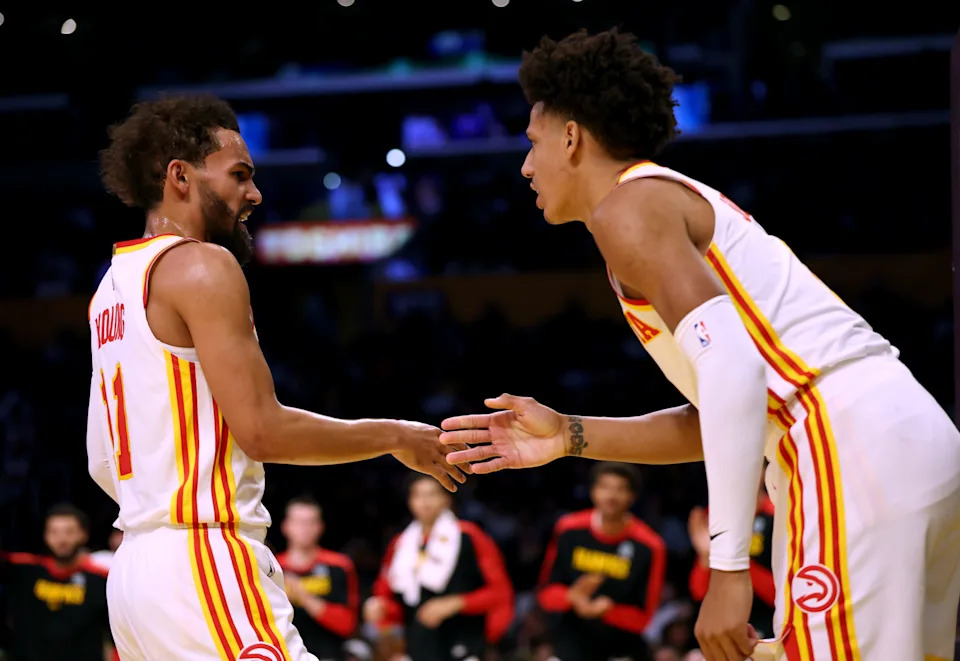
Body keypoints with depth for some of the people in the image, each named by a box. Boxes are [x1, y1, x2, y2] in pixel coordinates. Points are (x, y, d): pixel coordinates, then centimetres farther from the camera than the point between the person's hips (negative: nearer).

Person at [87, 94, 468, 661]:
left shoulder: (115, 284, 19)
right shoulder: (202, 265, -9)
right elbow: (263, 430, -17)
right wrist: (396, 438, -6)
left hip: (136, 566, 10)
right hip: (206, 563, -10)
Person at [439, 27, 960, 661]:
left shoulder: (628, 207, -2)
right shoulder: (684, 203, 27)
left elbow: (734, 365, -17)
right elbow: (716, 420, 26)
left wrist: (728, 569, -20)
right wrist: (570, 436, 21)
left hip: (853, 450, -10)